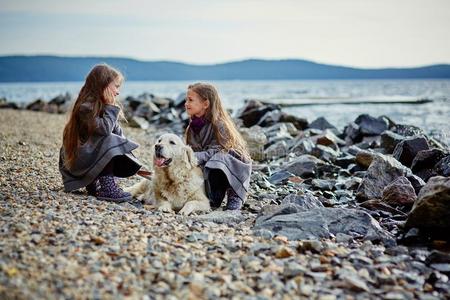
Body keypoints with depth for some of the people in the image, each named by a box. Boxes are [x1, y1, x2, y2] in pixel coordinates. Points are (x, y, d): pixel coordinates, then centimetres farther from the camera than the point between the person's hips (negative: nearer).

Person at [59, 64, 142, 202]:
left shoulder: (104, 105, 6)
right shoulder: (86, 107, -21)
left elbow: (117, 131, 4)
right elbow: (105, 129, -33)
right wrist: (112, 108, -21)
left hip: (94, 153, 8)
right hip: (77, 158, -8)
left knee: (127, 163, -4)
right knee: (109, 142, -29)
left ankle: (93, 182, 5)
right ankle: (107, 188, -26)